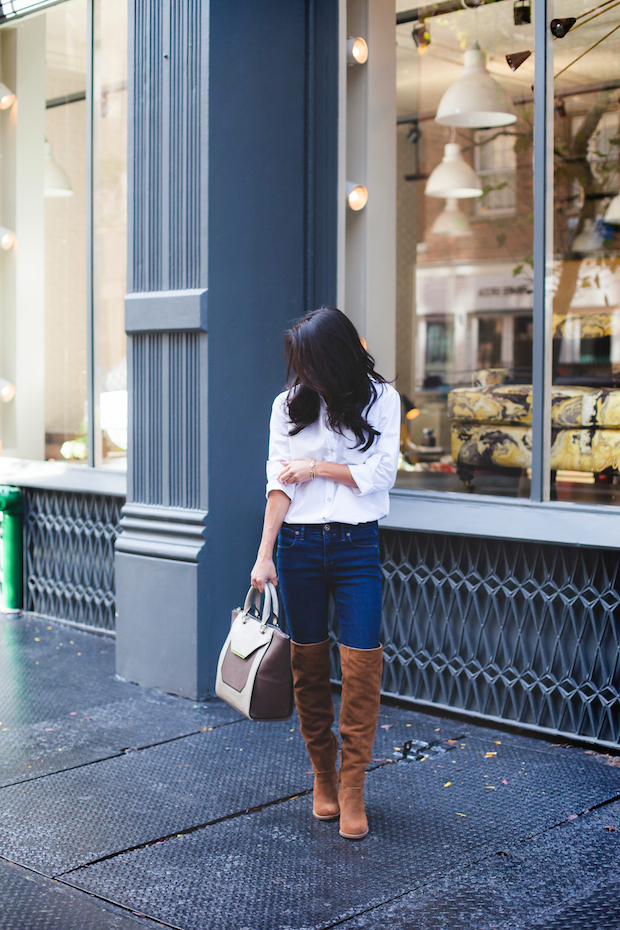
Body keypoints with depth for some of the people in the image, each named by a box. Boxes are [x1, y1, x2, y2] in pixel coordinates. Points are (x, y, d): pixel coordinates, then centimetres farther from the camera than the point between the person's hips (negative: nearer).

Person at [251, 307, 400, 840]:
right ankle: (323, 777, 22)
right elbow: (279, 483, 1)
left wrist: (318, 466, -3)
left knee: (362, 664, -8)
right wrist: (265, 555, -5)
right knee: (309, 665, 7)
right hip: (299, 545, 2)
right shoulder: (289, 406, 7)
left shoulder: (381, 399, 3)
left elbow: (380, 475, -4)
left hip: (357, 545, -2)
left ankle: (352, 789, 1)